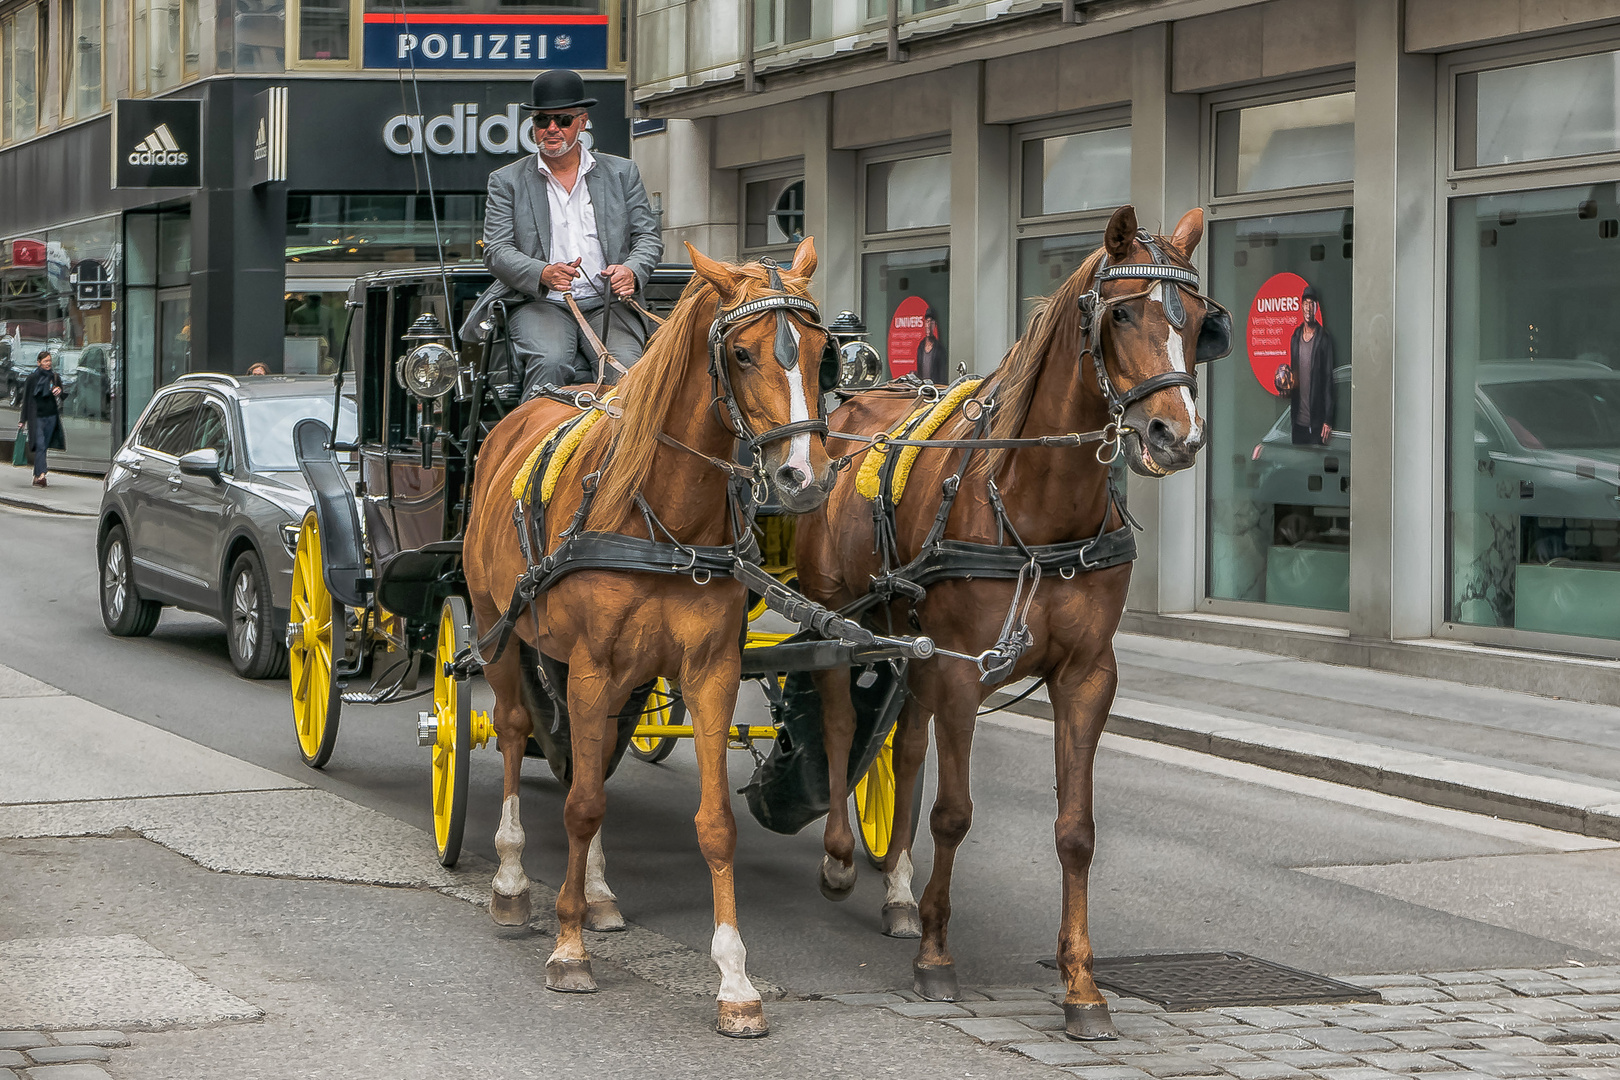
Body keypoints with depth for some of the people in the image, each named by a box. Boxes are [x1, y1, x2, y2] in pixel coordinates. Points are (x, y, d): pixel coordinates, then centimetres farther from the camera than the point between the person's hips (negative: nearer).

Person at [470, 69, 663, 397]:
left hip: (607, 303, 1)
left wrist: (632, 272, -13)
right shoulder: (507, 180, 11)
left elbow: (648, 237, 11)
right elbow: (496, 250, 2)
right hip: (539, 305, -1)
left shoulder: (623, 173, 14)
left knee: (625, 367, -28)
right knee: (550, 362, -32)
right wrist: (543, 274, -19)